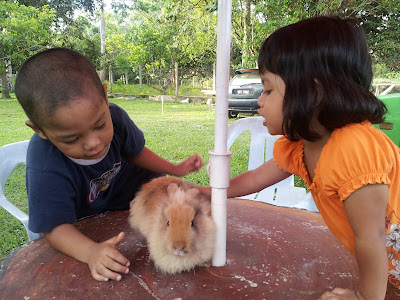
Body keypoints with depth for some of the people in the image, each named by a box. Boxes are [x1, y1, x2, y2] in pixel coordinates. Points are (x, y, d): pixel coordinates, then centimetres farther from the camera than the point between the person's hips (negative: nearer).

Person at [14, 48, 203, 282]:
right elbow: (55, 226, -36)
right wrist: (91, 252, -54)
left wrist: (174, 169, -8)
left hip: (118, 183, 2)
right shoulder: (45, 168, -42)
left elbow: (134, 153, -7)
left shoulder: (116, 117, -28)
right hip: (80, 222, -2)